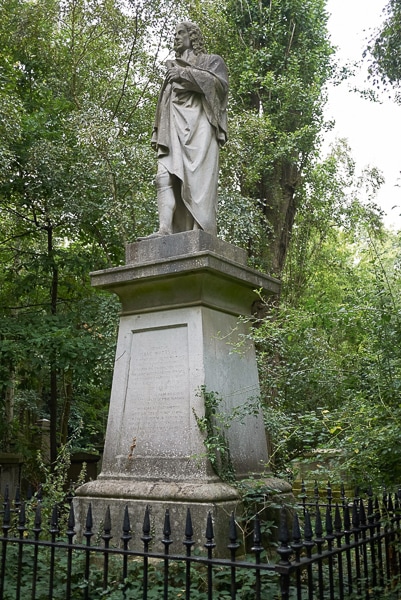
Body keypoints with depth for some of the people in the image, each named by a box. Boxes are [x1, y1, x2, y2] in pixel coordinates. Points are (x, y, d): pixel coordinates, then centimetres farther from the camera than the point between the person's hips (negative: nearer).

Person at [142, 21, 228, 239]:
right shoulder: (173, 69, 32)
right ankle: (165, 229, -25)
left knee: (197, 179, -17)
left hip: (198, 125, -5)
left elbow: (221, 84, -3)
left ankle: (201, 234, -21)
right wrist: (158, 133, 12)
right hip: (173, 129, 5)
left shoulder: (211, 61, 17)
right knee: (165, 177, -14)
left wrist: (186, 73, -6)